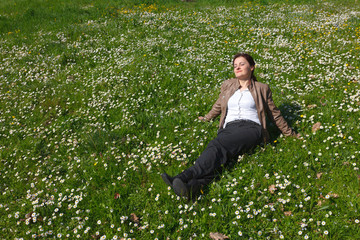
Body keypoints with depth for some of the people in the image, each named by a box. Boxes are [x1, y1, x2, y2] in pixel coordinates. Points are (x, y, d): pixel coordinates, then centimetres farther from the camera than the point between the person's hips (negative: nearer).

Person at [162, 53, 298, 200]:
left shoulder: (262, 89, 18)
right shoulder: (227, 85, 25)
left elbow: (274, 114, 25)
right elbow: (218, 106, 39)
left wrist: (289, 133, 28)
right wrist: (206, 118, 45)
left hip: (251, 127, -3)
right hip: (229, 127, 3)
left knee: (219, 144, -36)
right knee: (215, 147, -36)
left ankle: (185, 176, -57)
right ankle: (194, 186, -62)